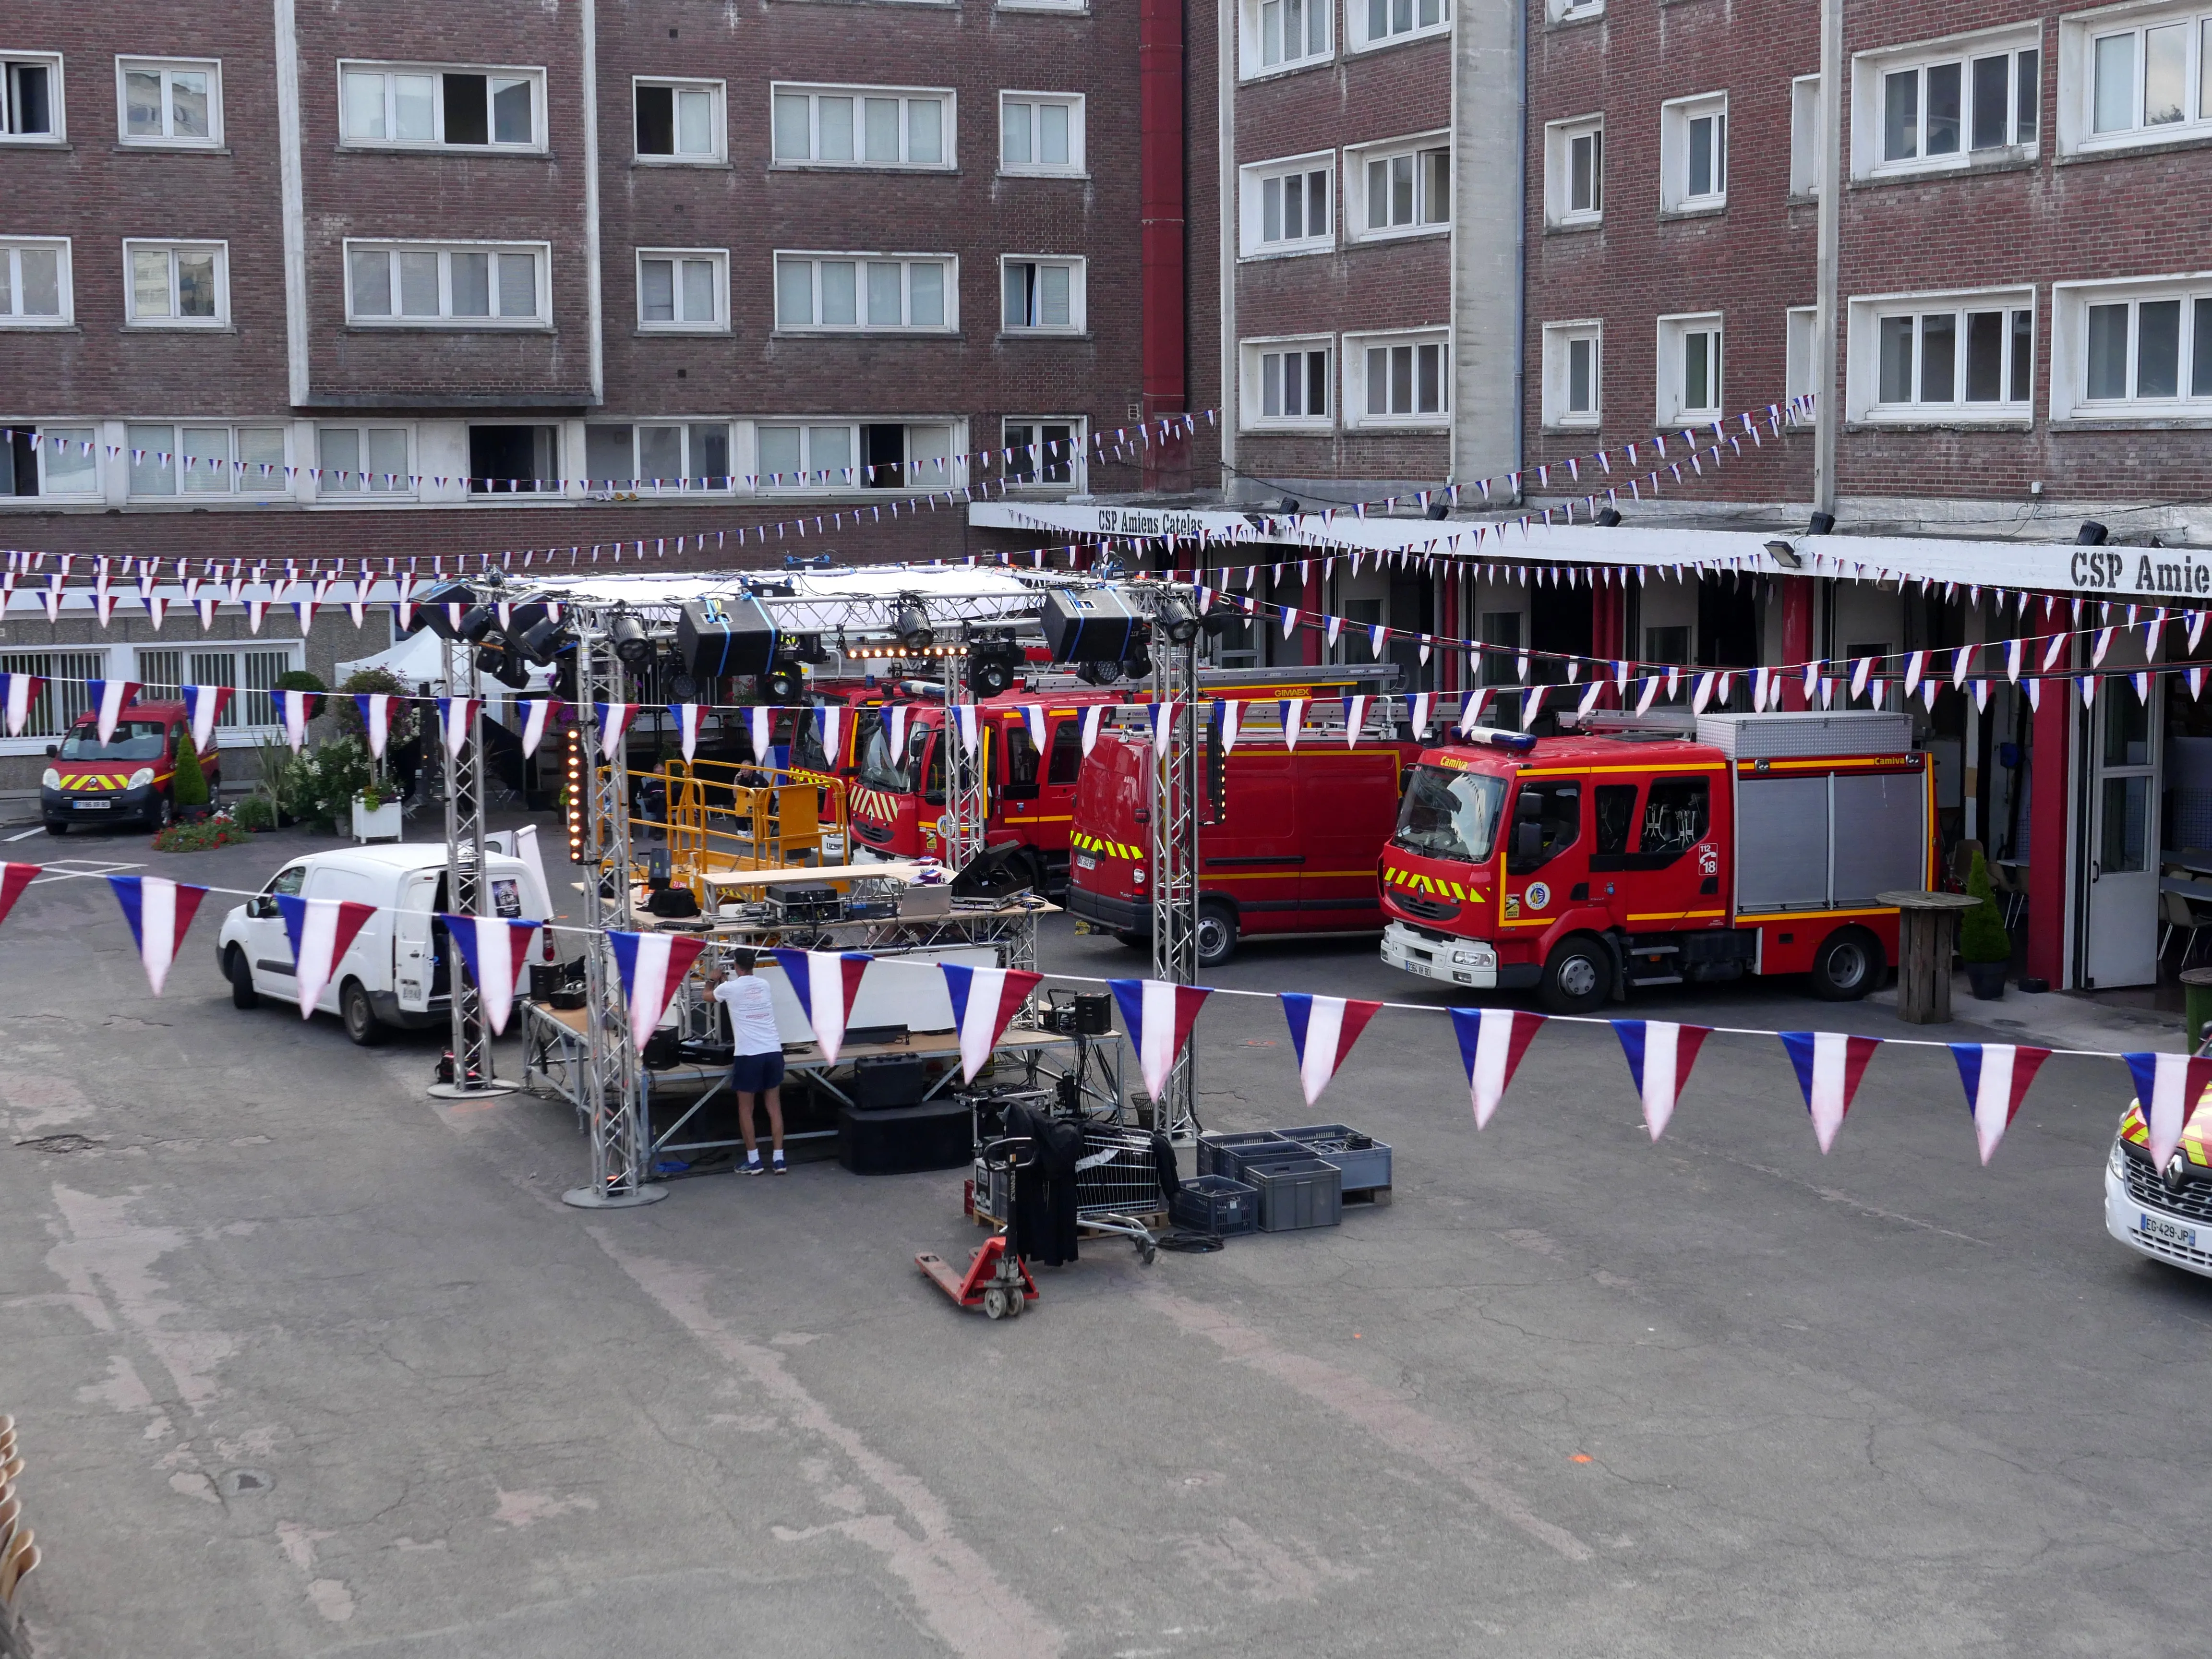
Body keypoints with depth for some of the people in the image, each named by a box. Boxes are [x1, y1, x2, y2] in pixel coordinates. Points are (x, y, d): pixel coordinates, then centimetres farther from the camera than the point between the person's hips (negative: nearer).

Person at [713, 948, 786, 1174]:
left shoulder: (729, 989, -2)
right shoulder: (764, 985, 9)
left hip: (748, 1055, -4)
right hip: (773, 1051, 4)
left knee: (746, 1109, 8)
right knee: (774, 1107, 9)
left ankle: (753, 1161, 10)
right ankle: (779, 1159, 8)